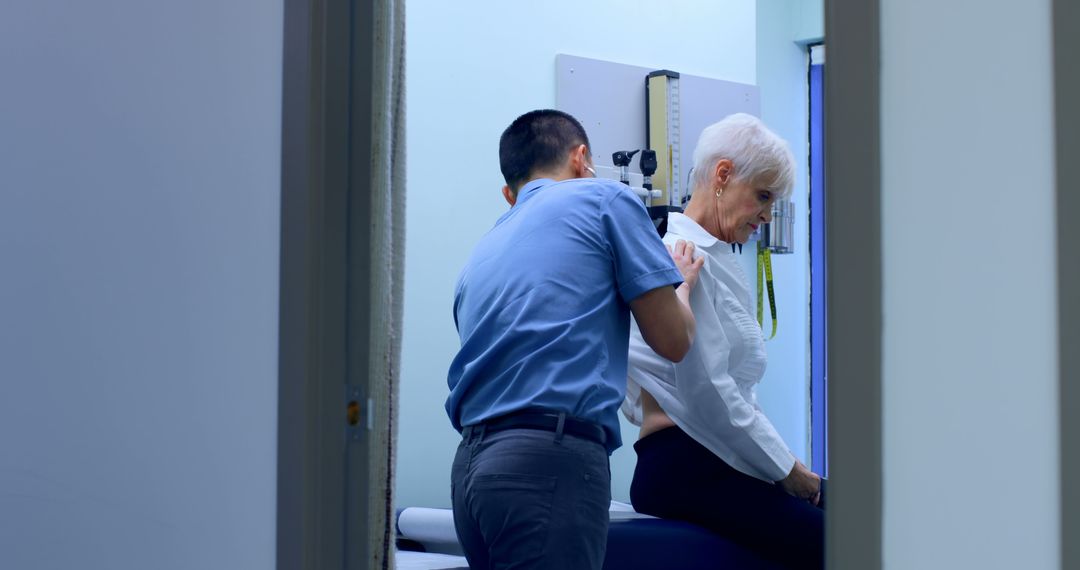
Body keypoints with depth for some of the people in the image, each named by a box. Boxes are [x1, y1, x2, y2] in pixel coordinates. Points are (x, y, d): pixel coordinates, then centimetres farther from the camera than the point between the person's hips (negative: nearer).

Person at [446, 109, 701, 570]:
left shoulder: (481, 255, 25)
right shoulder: (605, 199, 8)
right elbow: (672, 339, 7)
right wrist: (681, 284, 29)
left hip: (472, 463, 7)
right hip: (550, 462, -7)